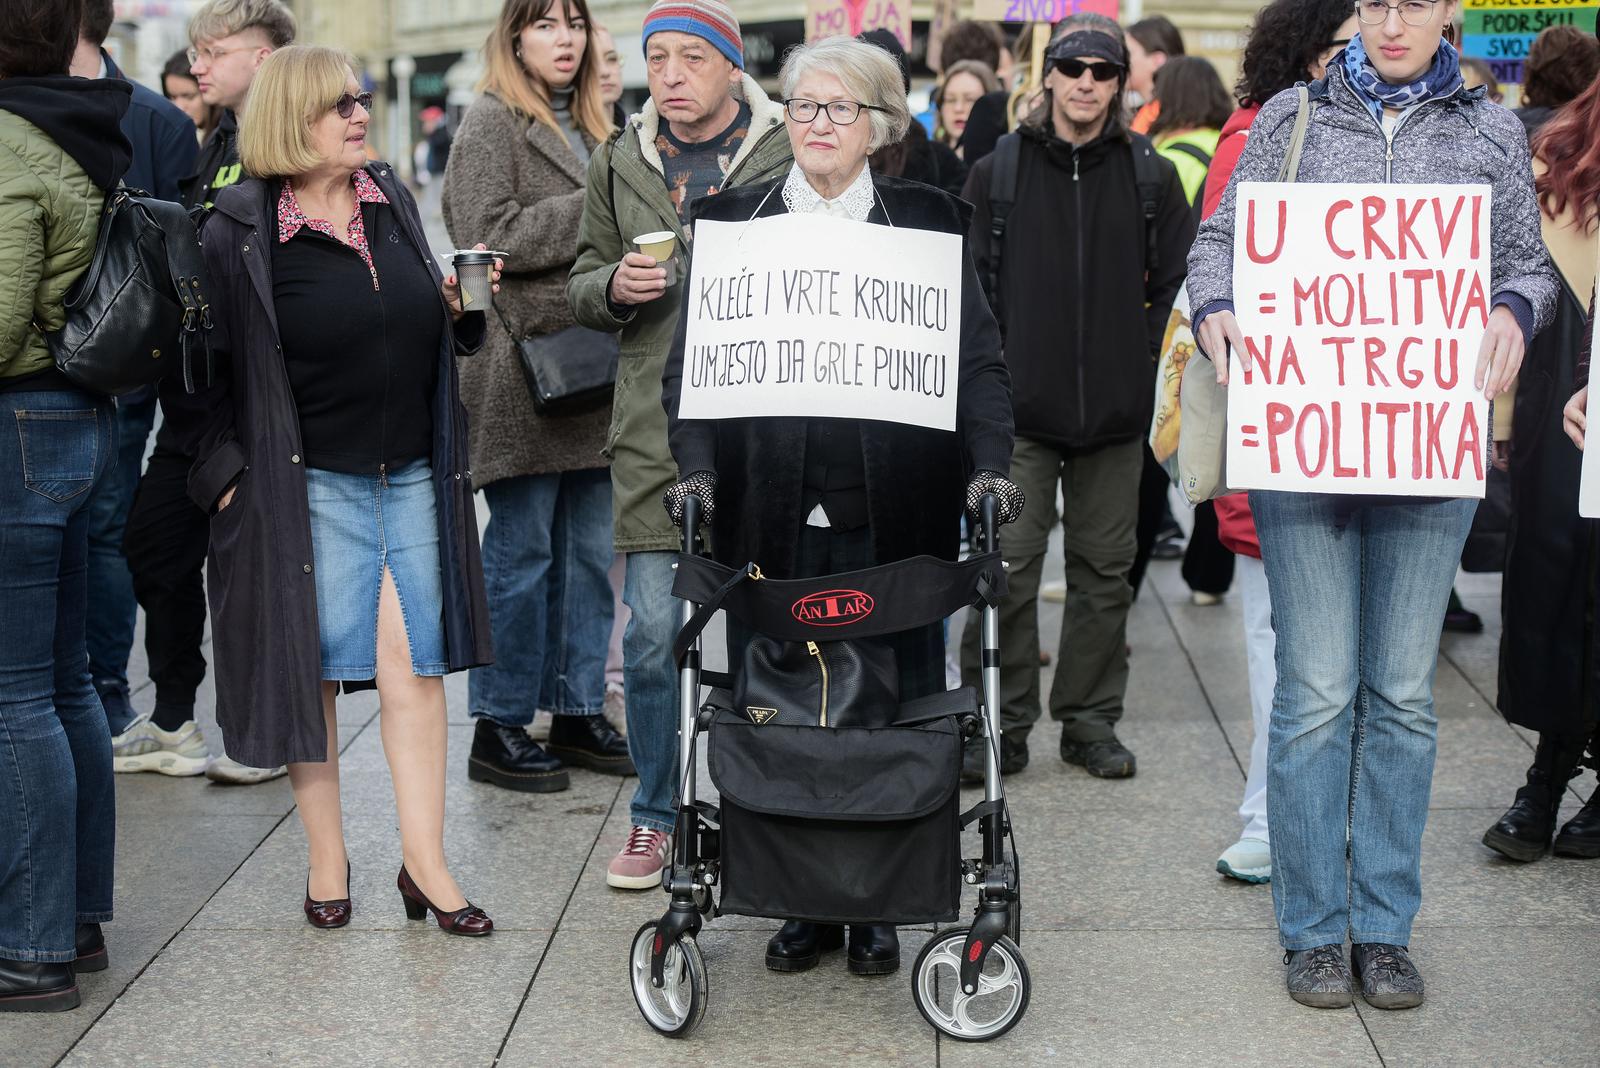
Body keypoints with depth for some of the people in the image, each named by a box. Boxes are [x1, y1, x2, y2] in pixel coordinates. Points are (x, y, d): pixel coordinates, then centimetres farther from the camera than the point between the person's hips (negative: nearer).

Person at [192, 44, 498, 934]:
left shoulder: (393, 200, 9)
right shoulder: (239, 234, -9)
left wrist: (460, 308, 1)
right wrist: (225, 475, -9)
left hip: (411, 475, 5)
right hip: (311, 483, -4)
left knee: (415, 660, 1)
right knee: (312, 667, 4)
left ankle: (426, 862, 7)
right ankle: (327, 856, 18)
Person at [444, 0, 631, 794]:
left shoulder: (593, 127, 20)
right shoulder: (493, 122, -3)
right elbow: (488, 237, -15)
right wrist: (590, 210, -14)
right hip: (524, 368, -7)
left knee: (587, 551, 9)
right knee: (520, 553, -3)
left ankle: (577, 714, 18)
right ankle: (499, 729, 5)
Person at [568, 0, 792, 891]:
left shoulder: (791, 153, 1)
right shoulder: (620, 164, 12)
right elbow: (583, 285, 18)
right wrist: (615, 286, -4)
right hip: (656, 432, 2)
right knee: (654, 632, 2)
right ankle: (657, 818, 17)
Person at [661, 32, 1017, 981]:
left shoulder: (927, 221, 10)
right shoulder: (731, 221, 11)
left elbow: (979, 358, 6)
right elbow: (690, 362, 7)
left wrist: (990, 464, -8)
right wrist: (697, 465, -8)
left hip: (894, 514, -1)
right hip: (770, 517, 1)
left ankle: (879, 908, 15)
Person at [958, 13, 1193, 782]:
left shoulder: (1151, 176, 5)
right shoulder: (998, 172, 3)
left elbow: (1179, 280, 10)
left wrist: (1147, 360, 3)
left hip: (1116, 410, 2)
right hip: (1020, 409, -1)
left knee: (1104, 570, 9)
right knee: (1006, 568, -3)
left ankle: (1091, 720, 20)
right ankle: (999, 726, 6)